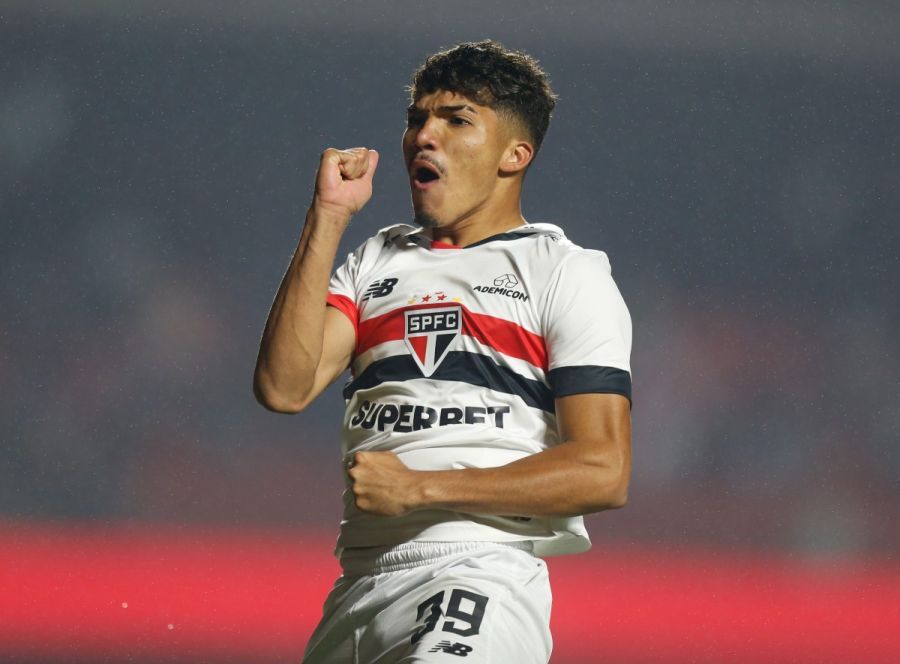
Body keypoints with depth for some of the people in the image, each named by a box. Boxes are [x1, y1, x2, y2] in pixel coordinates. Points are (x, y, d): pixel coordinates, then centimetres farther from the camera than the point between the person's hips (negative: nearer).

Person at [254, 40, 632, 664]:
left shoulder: (568, 274, 5)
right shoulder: (377, 261, 20)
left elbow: (604, 472, -6)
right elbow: (284, 388, 3)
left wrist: (420, 488, -10)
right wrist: (327, 219, 1)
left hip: (486, 572, -6)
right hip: (362, 583, 6)